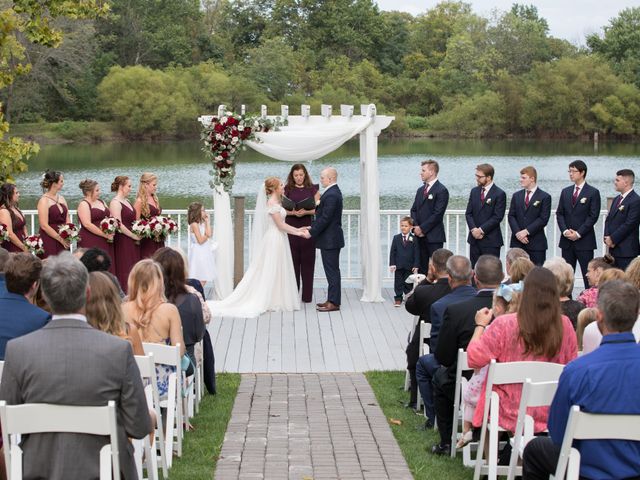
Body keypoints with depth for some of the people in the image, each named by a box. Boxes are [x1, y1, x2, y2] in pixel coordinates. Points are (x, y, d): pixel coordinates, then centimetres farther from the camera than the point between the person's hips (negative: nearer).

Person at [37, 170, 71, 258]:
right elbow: (44, 226, -15)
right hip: (49, 242, -7)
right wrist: (60, 239, -14)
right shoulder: (44, 200, -9)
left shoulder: (61, 198, 14)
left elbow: (67, 220, 15)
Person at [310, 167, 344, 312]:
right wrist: (313, 227, 9)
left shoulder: (331, 195, -20)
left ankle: (333, 303, -2)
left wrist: (311, 232, -15)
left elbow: (325, 218, -22)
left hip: (330, 240, -10)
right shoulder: (333, 192, 12)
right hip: (332, 239, 10)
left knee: (332, 271, -5)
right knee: (332, 271, 14)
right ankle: (332, 300, 21)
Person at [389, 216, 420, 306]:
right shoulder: (396, 238, 3)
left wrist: (416, 265, -8)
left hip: (409, 266, -1)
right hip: (398, 266, 1)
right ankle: (398, 299, 10)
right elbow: (392, 251, 3)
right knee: (398, 283, 4)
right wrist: (392, 264, -5)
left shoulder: (414, 239, -1)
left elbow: (416, 253, -2)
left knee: (408, 284, 6)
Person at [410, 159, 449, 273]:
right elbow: (414, 210, 17)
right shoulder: (420, 190, 18)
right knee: (422, 267, 7)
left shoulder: (441, 190, -8)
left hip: (434, 237, -7)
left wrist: (422, 228, -12)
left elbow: (438, 214, -14)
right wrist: (416, 227, -1)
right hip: (420, 236, 7)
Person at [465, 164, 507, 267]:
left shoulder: (499, 194, -7)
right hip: (474, 239, 6)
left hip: (491, 240, -6)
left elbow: (497, 217, -12)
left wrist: (481, 230, -14)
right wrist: (473, 229, -7)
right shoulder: (474, 191, 12)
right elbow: (468, 213, 9)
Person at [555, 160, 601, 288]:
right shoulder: (566, 192, 14)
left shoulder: (593, 192, -3)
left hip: (584, 241, -5)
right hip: (567, 241, 5)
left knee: (588, 276, -4)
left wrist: (578, 233, -13)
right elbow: (559, 214, 11)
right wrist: (565, 230, -6)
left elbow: (593, 216, -8)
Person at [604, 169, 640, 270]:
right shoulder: (617, 199, 17)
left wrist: (612, 239, -13)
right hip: (614, 248, 9)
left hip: (627, 250, -9)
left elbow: (629, 225, -17)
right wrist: (607, 237, 0)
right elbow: (608, 219, 17)